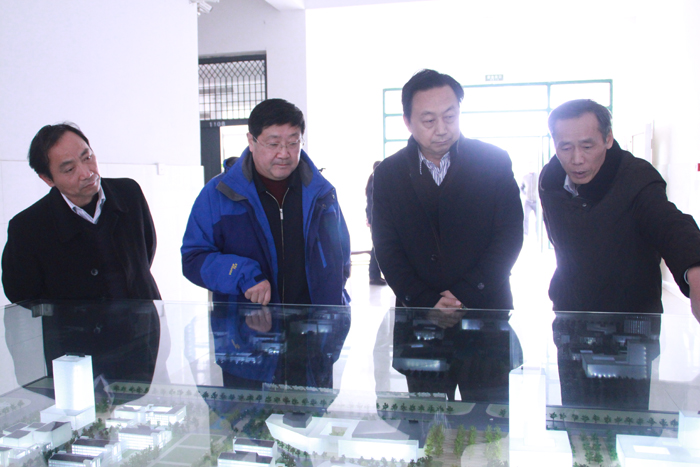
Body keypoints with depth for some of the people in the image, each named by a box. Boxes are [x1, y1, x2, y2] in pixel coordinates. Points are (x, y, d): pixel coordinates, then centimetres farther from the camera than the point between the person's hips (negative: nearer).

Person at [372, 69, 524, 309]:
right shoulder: (387, 174, 1)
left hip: (486, 309, 0)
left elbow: (510, 235, -5)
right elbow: (386, 248, -2)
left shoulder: (495, 161, -2)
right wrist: (428, 303, -13)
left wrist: (466, 294, -13)